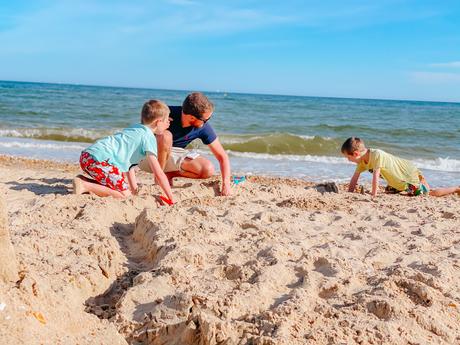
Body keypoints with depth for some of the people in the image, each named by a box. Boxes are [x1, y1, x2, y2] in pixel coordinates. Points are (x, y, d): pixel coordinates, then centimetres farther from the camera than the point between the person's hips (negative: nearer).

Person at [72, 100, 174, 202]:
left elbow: (129, 162, 26)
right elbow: (159, 174, -10)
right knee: (125, 194, -6)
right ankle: (85, 186, -11)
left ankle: (83, 180, 14)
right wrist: (171, 198, -4)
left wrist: (135, 190, 24)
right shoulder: (149, 137, -5)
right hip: (99, 159, -10)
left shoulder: (135, 129, 23)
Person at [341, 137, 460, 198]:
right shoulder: (363, 160, -5)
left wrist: (373, 195, -31)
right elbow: (355, 176, 0)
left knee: (431, 193, -6)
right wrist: (349, 193, -4)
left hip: (410, 174, -9)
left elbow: (376, 176, -34)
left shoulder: (377, 155, -32)